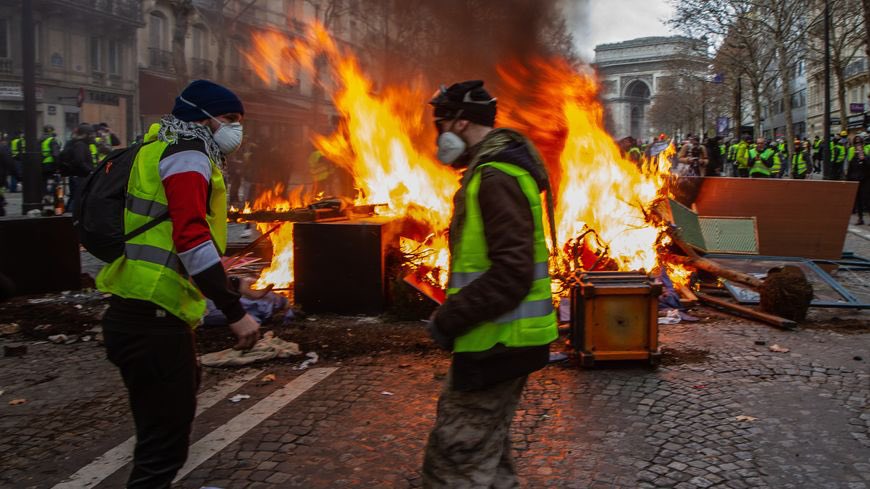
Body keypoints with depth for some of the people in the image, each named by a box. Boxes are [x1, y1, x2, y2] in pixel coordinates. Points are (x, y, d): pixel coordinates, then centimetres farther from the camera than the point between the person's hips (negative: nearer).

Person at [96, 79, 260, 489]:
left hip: (148, 317, 11)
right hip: (154, 321, -11)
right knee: (165, 443, -5)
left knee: (174, 415, 24)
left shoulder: (166, 152, 23)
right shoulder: (188, 154, -9)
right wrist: (235, 312, -24)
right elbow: (191, 237, -23)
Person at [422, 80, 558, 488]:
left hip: (495, 345, -11)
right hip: (500, 342, 11)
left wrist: (448, 319, -20)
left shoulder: (496, 179, -19)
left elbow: (512, 273, -27)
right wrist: (455, 314, 17)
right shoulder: (495, 171, 15)